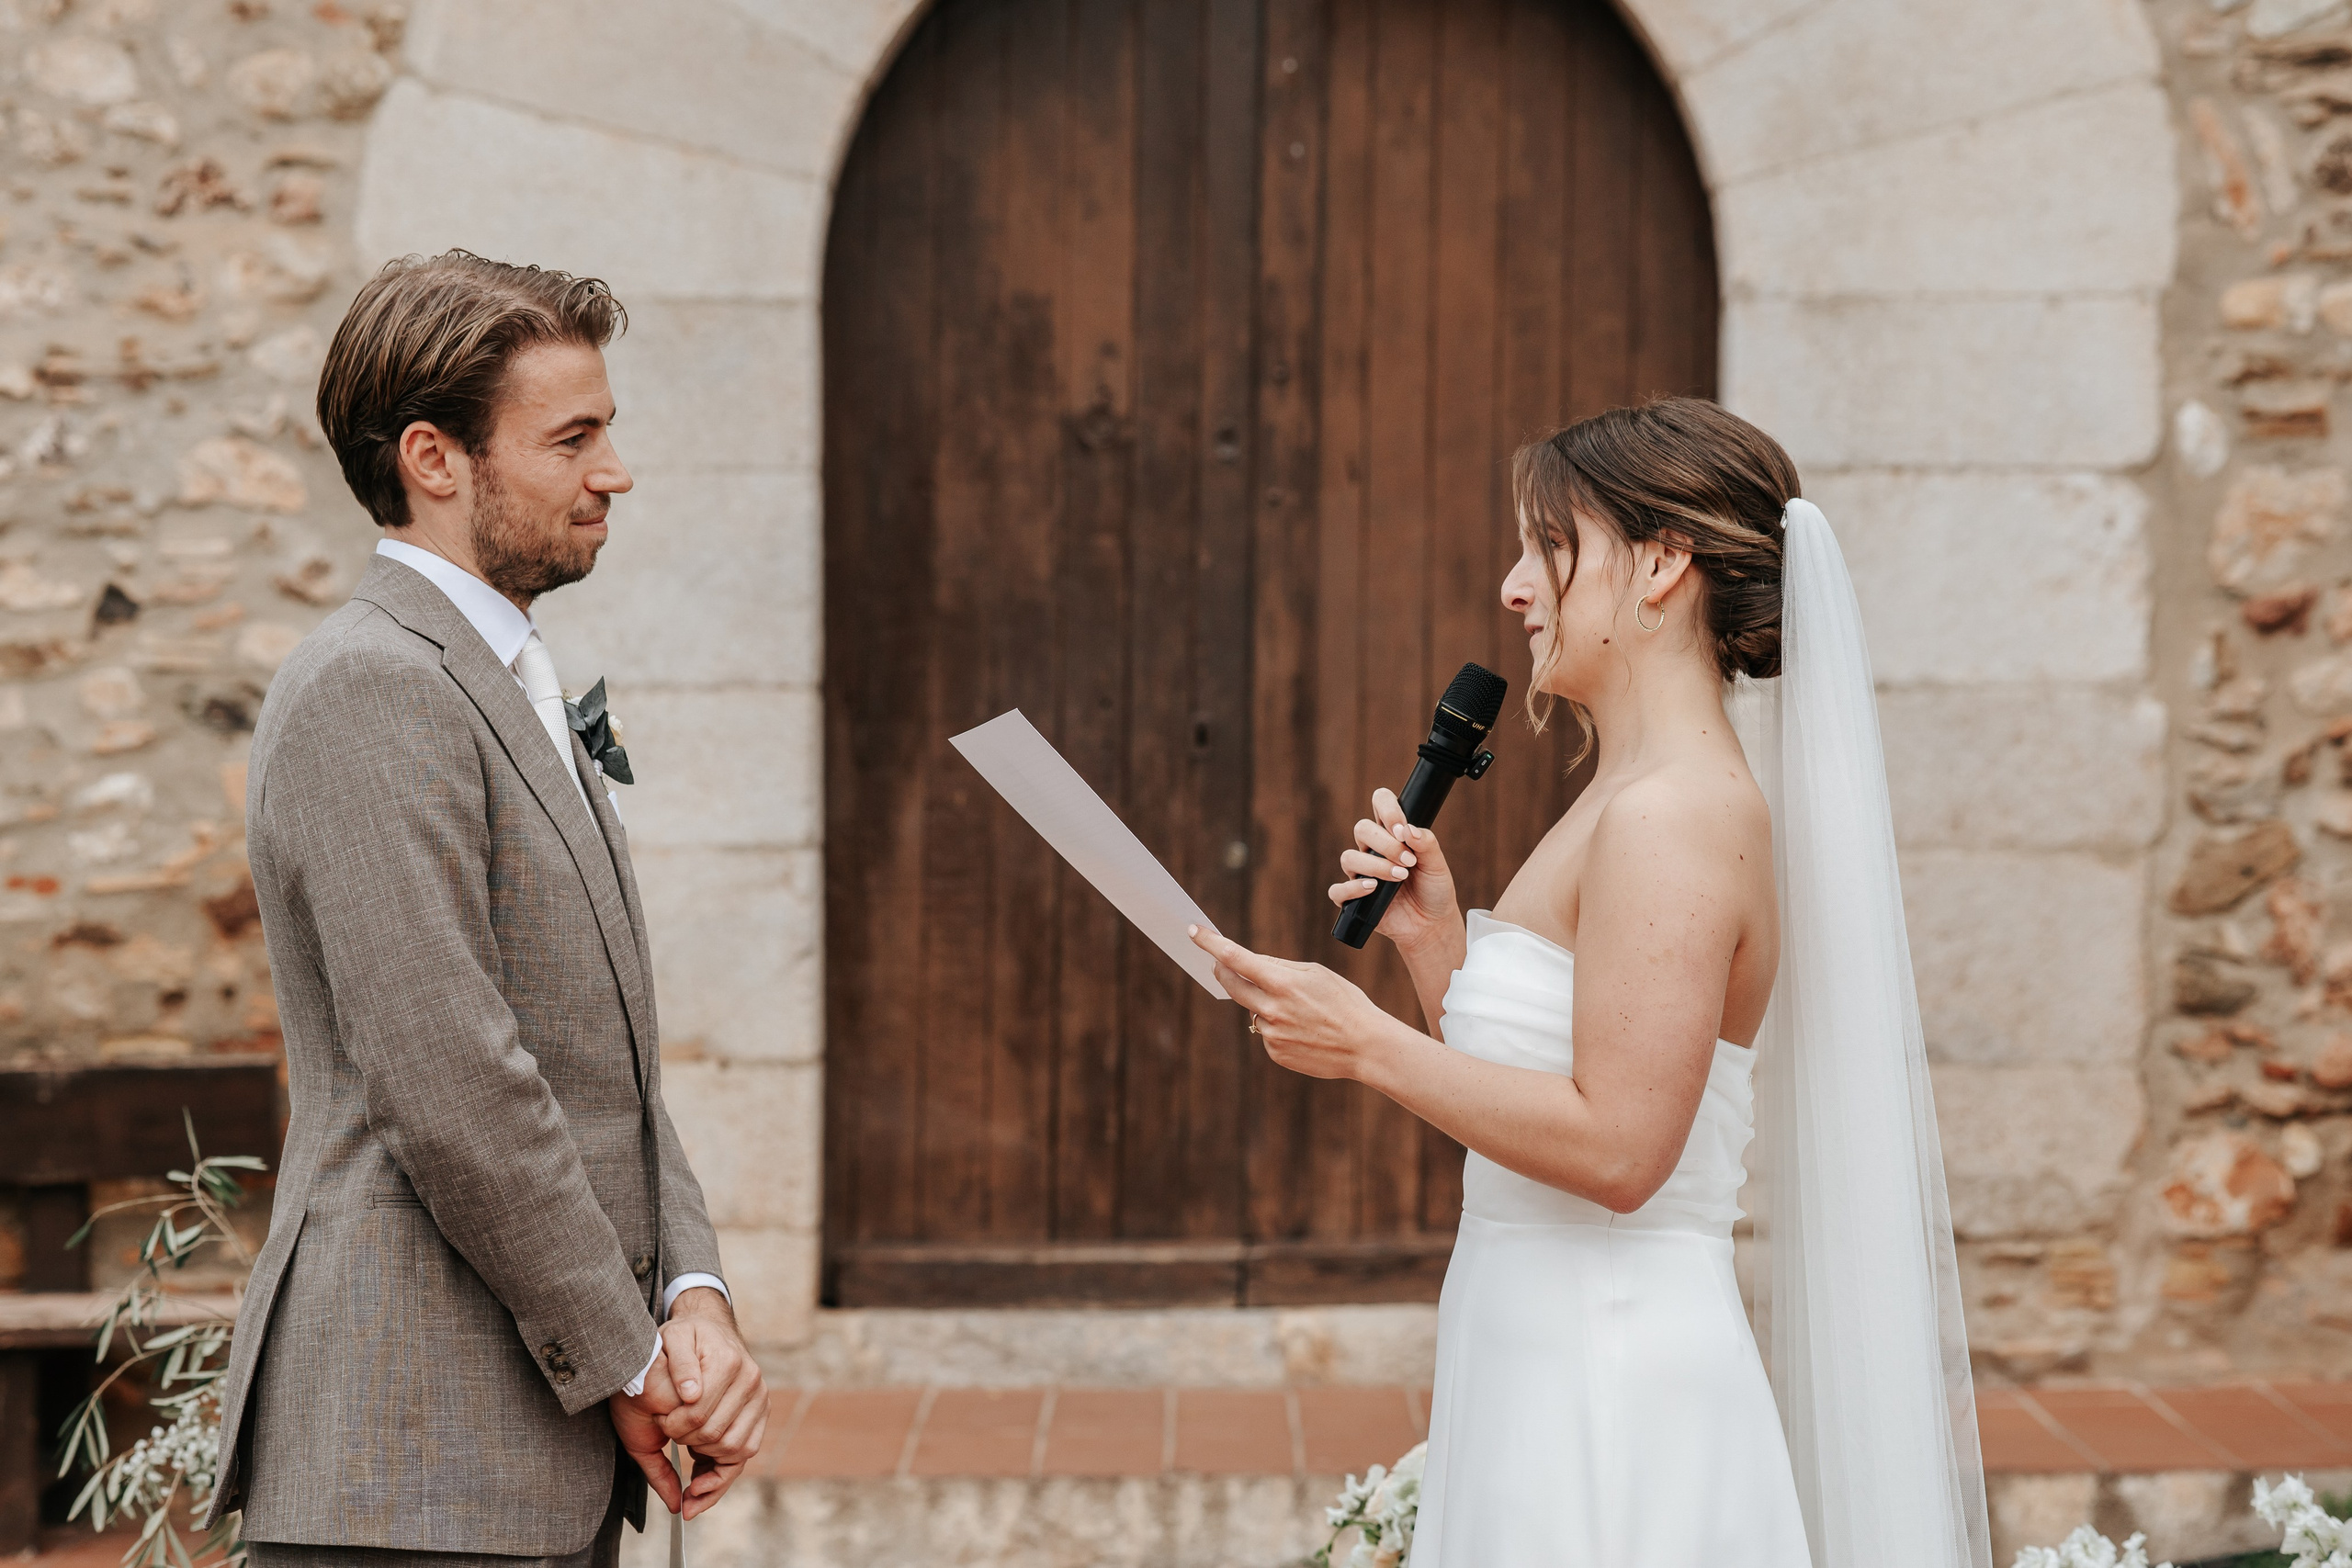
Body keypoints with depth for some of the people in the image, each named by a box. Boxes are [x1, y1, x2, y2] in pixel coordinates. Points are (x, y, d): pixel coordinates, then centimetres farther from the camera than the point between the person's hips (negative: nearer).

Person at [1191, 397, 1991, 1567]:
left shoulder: (1674, 819, -17)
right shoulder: (1635, 800, 14)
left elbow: (1616, 1146, -24)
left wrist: (1368, 1044, -17)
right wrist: (1434, 942, 3)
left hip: (1609, 1392, -9)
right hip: (1549, 1372, 9)